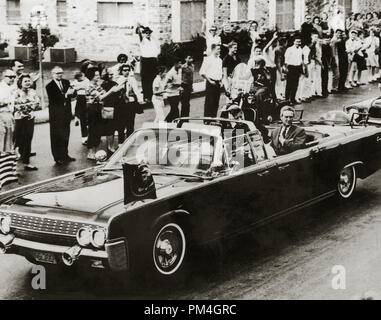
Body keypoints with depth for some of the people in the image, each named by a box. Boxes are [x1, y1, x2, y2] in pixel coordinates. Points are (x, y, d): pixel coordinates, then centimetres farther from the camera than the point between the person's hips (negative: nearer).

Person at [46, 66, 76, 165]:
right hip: (56, 115, -6)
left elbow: (73, 93, 3)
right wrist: (65, 95, -27)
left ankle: (65, 155, 25)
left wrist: (71, 92, -21)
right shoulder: (50, 86, -9)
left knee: (66, 135, 13)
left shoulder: (66, 82, 10)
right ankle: (58, 158, 7)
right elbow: (53, 99, -20)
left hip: (66, 113, 6)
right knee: (56, 136, 0)